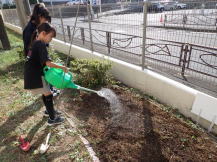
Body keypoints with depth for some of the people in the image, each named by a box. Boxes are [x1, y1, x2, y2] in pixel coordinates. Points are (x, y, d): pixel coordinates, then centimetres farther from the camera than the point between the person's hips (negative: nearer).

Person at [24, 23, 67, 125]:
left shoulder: (35, 43, 12)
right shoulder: (41, 45, -19)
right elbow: (48, 63, -27)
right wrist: (62, 67, -18)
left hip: (33, 74, 9)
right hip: (35, 76, -9)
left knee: (45, 93, 22)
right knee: (48, 94, 0)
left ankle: (49, 110, 41)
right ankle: (52, 118, 11)